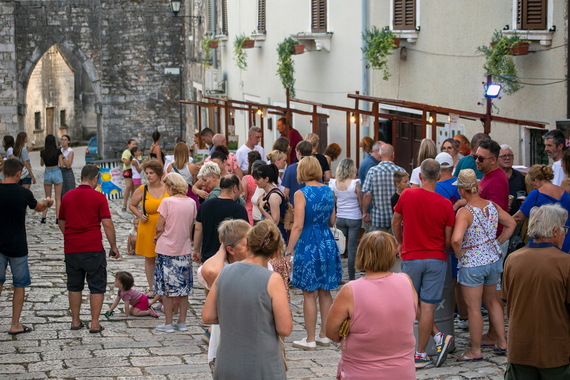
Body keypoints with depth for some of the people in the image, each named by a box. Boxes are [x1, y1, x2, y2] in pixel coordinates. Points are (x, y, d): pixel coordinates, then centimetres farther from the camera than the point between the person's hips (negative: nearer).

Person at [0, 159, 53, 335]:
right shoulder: (24, 193, -10)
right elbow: (38, 207, 12)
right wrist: (47, 203, 33)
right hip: (17, 247, -2)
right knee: (19, 285, 10)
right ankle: (15, 325, 13)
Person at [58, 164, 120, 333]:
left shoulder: (67, 196, 6)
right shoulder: (98, 197, -7)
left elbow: (61, 223, 15)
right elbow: (107, 224, -10)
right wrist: (114, 247, -1)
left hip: (71, 249, 4)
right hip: (93, 249, -4)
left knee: (74, 286, 15)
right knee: (97, 287, 5)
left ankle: (75, 321, 18)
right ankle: (94, 323, 2)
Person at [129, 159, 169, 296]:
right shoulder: (142, 190, -3)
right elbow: (132, 205, 11)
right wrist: (140, 216, -5)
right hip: (148, 229, 0)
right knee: (149, 258, 9)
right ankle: (152, 288, 21)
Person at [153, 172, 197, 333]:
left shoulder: (167, 202, -14)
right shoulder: (191, 203, 2)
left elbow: (159, 227, -11)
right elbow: (191, 227, 9)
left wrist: (157, 237, 8)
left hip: (167, 250, -5)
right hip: (184, 249, 5)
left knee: (166, 289, 4)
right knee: (183, 288, 12)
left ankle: (168, 323, 7)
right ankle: (182, 322, 16)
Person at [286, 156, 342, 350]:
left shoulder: (301, 194, -11)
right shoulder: (328, 191, 5)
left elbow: (298, 226, -15)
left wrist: (289, 251, -11)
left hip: (308, 245, -6)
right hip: (327, 243, 6)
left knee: (309, 294, 1)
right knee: (325, 292, 13)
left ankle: (310, 340, 5)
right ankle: (324, 335, 21)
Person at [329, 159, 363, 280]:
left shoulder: (333, 183, -4)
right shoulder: (355, 183, -14)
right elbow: (361, 202, -6)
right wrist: (364, 213, 10)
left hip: (340, 218, 3)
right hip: (354, 219, -3)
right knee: (352, 249, 2)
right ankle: (351, 278, 5)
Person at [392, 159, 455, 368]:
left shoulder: (407, 196, -7)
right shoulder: (446, 204, -7)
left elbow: (395, 223, 9)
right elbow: (449, 239, -1)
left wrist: (400, 243, 26)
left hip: (411, 258, 0)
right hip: (436, 259, 0)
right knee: (427, 306, 2)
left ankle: (438, 336, 2)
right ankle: (420, 354, 4)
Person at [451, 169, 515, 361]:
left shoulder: (464, 212, -22)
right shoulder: (492, 206, -1)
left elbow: (456, 239, -34)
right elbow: (511, 224, 11)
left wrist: (459, 254, -14)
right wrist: (497, 243, 13)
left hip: (472, 264, -7)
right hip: (494, 259, 7)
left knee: (473, 308, 5)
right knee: (491, 301, 24)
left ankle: (475, 351, 15)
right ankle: (502, 342, 30)